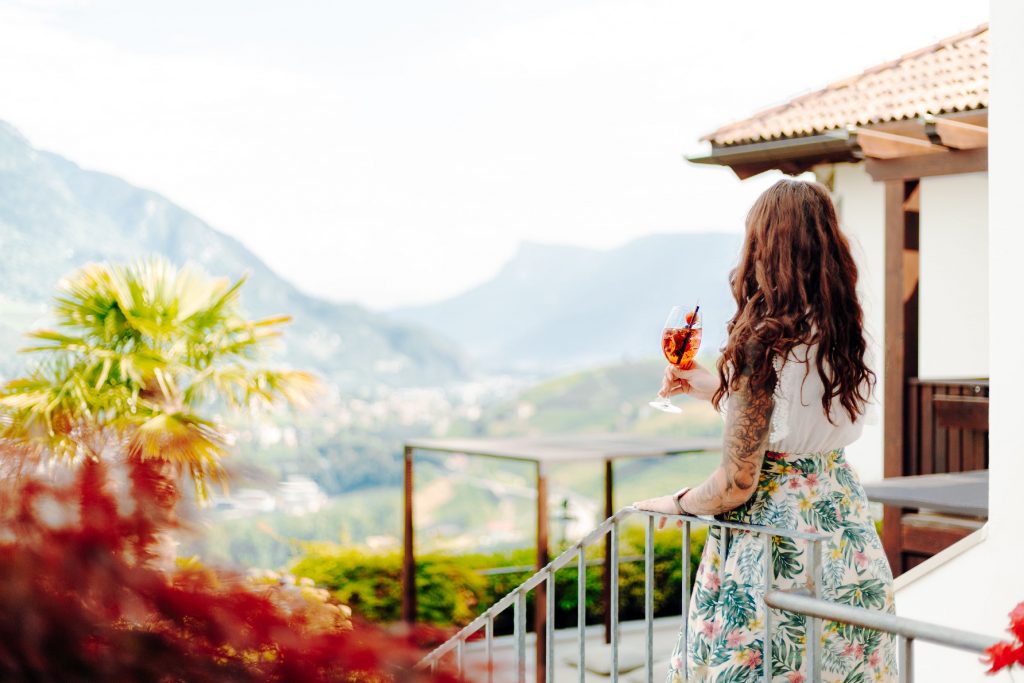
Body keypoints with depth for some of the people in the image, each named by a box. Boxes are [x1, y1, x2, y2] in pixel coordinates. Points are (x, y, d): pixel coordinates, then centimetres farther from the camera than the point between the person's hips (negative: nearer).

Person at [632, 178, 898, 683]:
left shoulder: (763, 342, -21)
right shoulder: (847, 334, 0)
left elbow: (736, 486, -18)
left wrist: (676, 503, 1)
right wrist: (711, 387, 22)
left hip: (775, 543, -7)